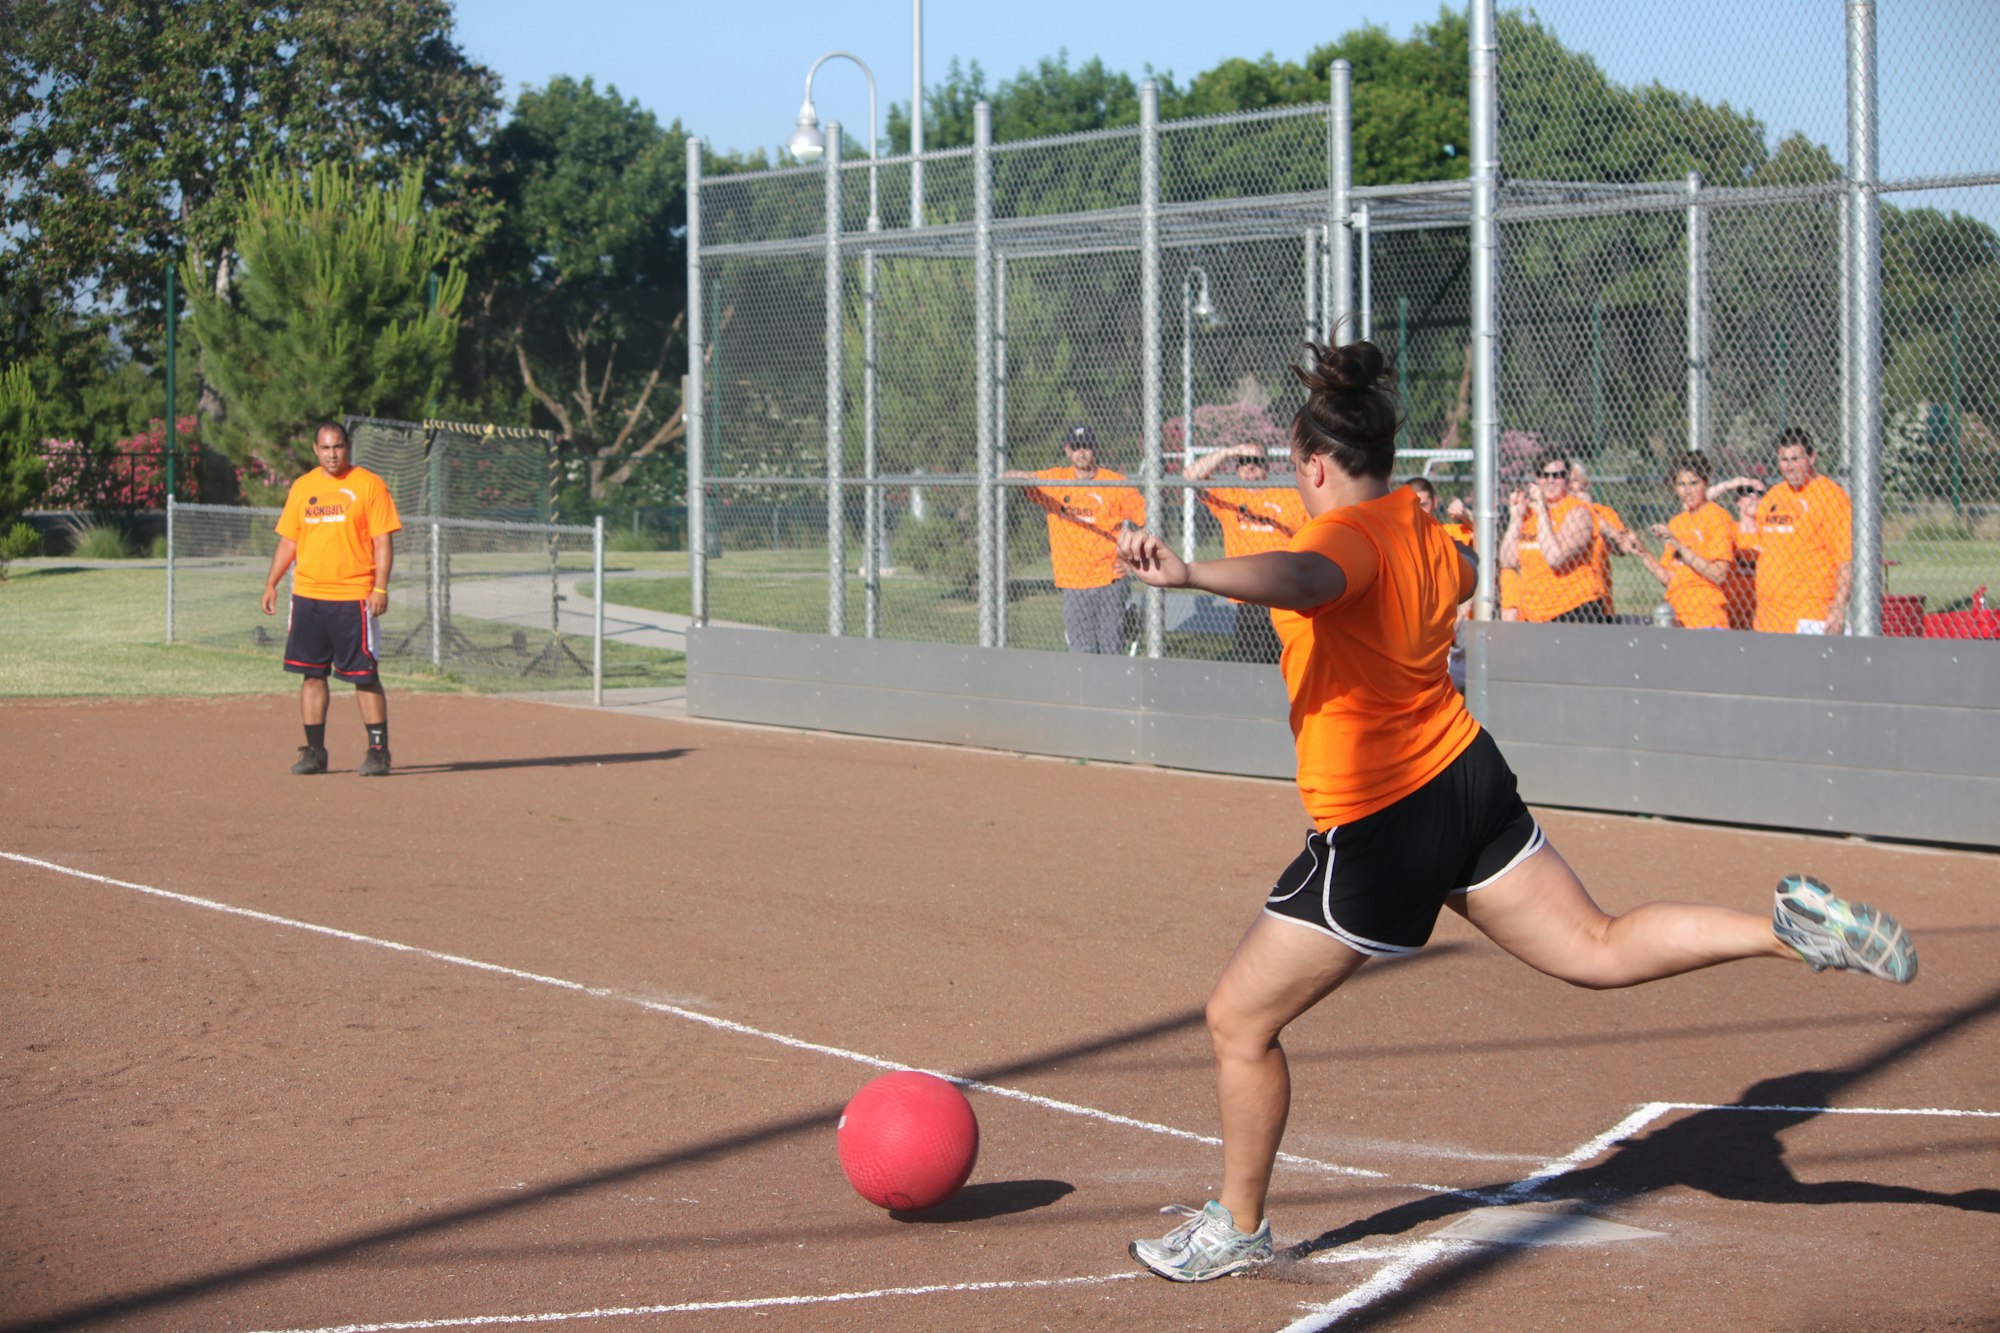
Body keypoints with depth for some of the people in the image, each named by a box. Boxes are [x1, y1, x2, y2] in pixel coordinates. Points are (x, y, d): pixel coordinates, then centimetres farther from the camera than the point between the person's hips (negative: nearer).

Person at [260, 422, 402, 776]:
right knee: (311, 673, 6)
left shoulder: (369, 485, -2)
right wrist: (271, 583, 10)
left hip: (353, 597, -5)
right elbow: (288, 540, 18)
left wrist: (380, 588, -14)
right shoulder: (302, 487, 12)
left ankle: (378, 751, 0)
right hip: (307, 596, 5)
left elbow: (383, 541, -5)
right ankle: (314, 750, 12)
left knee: (365, 675, -5)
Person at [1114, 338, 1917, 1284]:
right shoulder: (1425, 534, 6)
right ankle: (1788, 926, -1)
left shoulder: (1349, 534, -19)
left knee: (1237, 1022, 6)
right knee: (1599, 949, 14)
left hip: (1377, 833, -8)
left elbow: (1301, 579, -45)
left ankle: (1237, 1228, 16)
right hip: (1470, 780, 8)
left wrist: (1190, 573, -61)